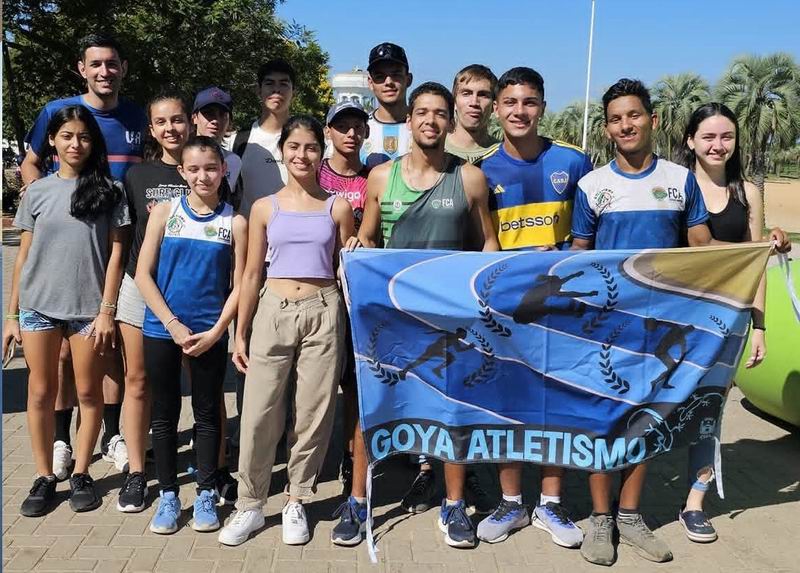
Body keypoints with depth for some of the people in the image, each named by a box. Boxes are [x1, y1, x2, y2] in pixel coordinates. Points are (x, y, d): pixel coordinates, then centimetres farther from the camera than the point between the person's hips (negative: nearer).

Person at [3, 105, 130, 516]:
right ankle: (44, 477, 19)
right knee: (41, 393, 6)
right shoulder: (37, 191, 7)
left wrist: (106, 311, -7)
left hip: (88, 308, -2)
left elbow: (115, 255, -1)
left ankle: (81, 474, 20)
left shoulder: (107, 191, 2)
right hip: (38, 306, 2)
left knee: (88, 392, 6)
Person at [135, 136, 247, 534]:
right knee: (164, 413, 9)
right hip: (162, 329, 1)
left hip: (210, 333, 0)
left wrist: (215, 332, -10)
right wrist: (173, 324, -9)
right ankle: (167, 495, 22)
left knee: (207, 413, 9)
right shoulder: (164, 212, 0)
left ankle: (206, 495, 22)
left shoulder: (234, 222, 0)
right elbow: (143, 274, -2)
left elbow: (239, 285, -1)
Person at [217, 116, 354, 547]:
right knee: (259, 414, 0)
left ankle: (296, 503, 22)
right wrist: (240, 334, 6)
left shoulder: (337, 207, 6)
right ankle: (250, 504, 17)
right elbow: (252, 274, 8)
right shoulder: (265, 208, 7)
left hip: (323, 314, 0)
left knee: (313, 414, 5)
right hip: (274, 313, 0)